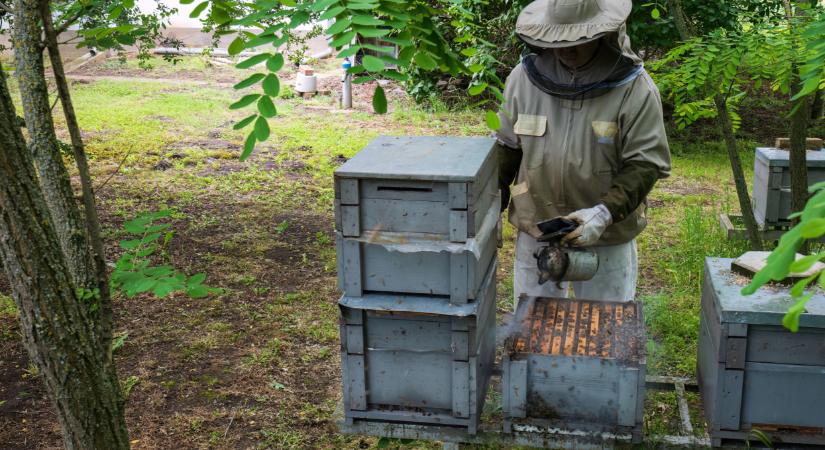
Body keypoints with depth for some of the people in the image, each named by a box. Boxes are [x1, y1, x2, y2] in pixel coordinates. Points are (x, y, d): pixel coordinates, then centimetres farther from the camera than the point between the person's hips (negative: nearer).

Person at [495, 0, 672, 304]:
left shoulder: (635, 88, -13)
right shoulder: (524, 77, -4)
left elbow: (646, 163, -13)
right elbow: (505, 149, 7)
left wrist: (605, 213, -26)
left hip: (607, 238, -2)